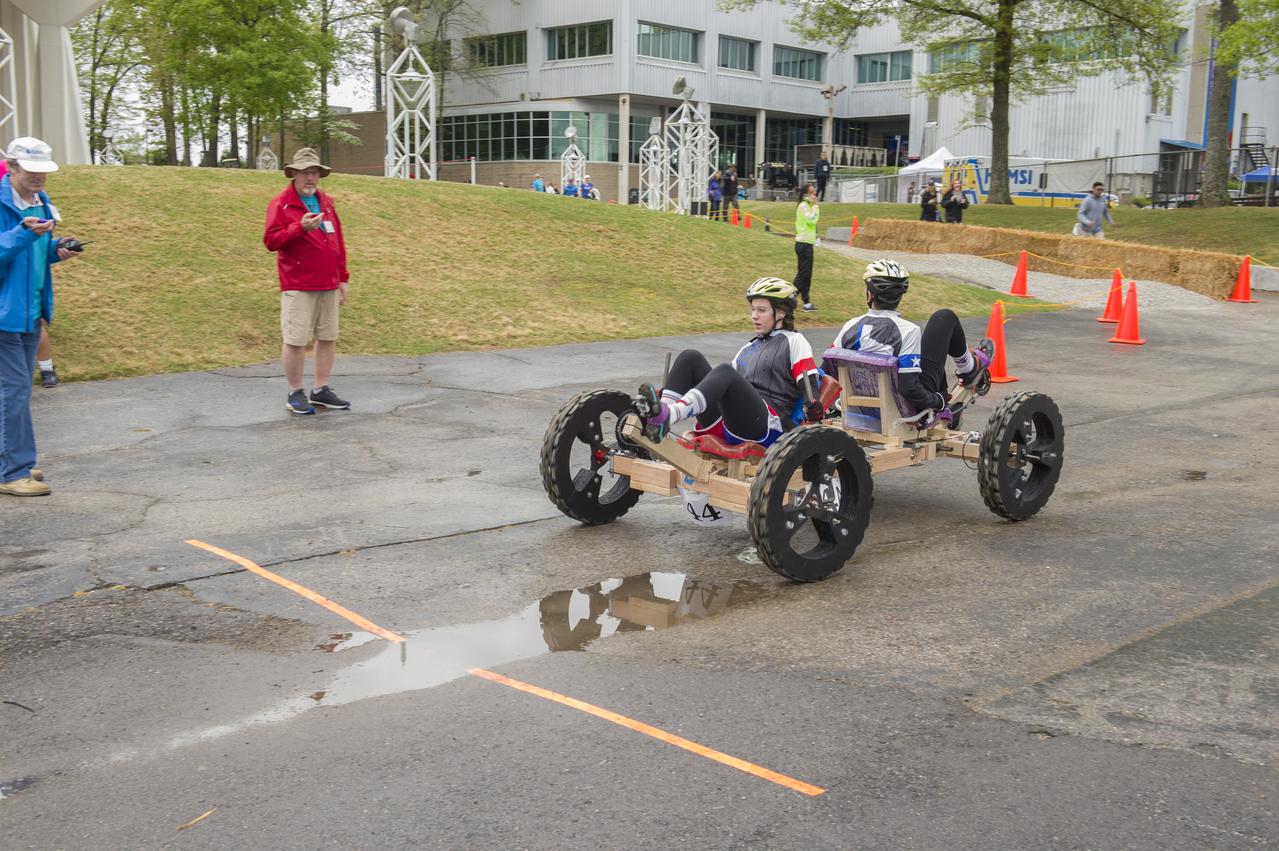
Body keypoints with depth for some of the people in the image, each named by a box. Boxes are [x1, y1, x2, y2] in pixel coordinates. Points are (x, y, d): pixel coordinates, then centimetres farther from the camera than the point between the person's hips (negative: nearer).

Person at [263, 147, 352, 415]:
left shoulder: (326, 202, 16)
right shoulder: (281, 204, -3)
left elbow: (339, 243, 19)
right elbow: (271, 241, -12)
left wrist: (343, 278, 17)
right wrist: (301, 227, -24)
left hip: (329, 286, 6)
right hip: (298, 287, -6)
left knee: (328, 338, 8)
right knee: (296, 340, -4)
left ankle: (321, 390, 18)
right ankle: (295, 394, 6)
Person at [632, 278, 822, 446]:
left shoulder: (794, 341, 13)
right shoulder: (749, 347, 31)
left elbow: (809, 382, 0)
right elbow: (725, 387, 30)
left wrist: (813, 406, -22)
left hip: (767, 425, -6)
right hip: (723, 423, 6)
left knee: (725, 371, -34)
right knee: (690, 357, -7)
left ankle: (666, 416, -56)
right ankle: (662, 409, -30)